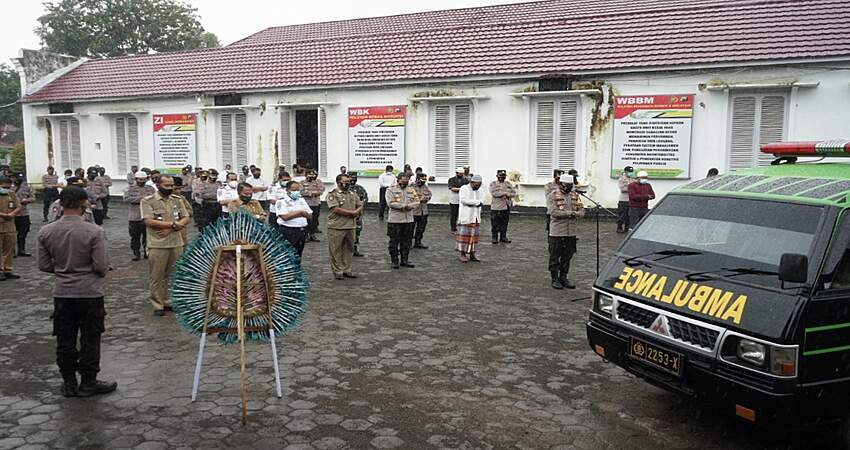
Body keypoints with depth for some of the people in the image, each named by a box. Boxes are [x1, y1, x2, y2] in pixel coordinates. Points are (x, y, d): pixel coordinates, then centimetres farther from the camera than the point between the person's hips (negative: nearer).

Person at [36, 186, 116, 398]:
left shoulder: (46, 232, -4)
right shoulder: (94, 231, -17)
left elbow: (44, 265, 2)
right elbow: (102, 266, -16)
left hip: (62, 294, 4)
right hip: (90, 293, -3)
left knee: (65, 340, 13)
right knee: (90, 339, 9)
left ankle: (69, 383, 23)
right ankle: (88, 383, 18)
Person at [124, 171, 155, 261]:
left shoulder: (151, 189, 10)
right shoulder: (130, 188, 4)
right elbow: (126, 199, -13)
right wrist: (141, 198, -15)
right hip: (134, 218, -1)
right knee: (135, 237, 6)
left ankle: (147, 252, 18)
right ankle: (136, 253, 18)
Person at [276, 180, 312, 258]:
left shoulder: (301, 199, 14)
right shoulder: (282, 201, -6)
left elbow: (309, 215, 9)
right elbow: (285, 217, -19)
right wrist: (300, 212, -10)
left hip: (302, 231, 6)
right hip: (287, 231, -6)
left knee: (298, 255, 13)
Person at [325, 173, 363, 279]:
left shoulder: (353, 194, 15)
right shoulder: (333, 194, -7)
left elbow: (360, 206, 17)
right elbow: (335, 209, -18)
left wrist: (357, 212, -7)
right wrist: (352, 212, -13)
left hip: (350, 227, 6)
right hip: (337, 227, -6)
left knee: (349, 249, 11)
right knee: (336, 250, 0)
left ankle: (347, 270, 21)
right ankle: (337, 271, 9)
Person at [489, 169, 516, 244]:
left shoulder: (508, 184, 16)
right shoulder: (493, 184, 2)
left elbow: (514, 193, 8)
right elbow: (494, 193, -15)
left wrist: (507, 195, -12)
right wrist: (505, 193, -16)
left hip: (506, 207, 4)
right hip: (496, 207, -4)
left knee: (504, 223, 8)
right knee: (495, 224, -4)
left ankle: (503, 237, 17)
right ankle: (495, 238, 5)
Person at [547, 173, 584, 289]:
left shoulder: (575, 196, 13)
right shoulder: (552, 196, -5)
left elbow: (581, 211, 8)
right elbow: (553, 212, -17)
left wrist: (576, 214, -16)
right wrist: (570, 213, -18)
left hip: (571, 232, 5)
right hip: (556, 233, -5)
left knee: (567, 257, 12)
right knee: (554, 257, 3)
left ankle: (563, 277, 24)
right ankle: (555, 279, 13)